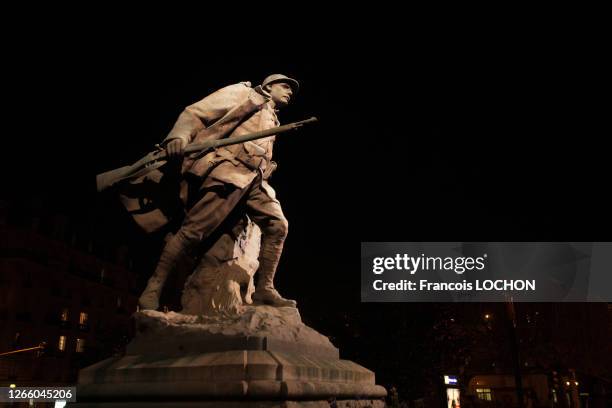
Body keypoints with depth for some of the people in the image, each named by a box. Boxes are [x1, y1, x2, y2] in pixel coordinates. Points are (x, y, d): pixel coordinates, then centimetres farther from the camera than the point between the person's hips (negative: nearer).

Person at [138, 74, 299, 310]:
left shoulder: (272, 120, 31)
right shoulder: (243, 93, 8)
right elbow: (194, 113, -1)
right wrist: (179, 136, -20)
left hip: (254, 179, 8)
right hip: (227, 170, -8)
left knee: (277, 225, -3)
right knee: (193, 230, -13)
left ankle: (264, 289, 3)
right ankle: (153, 289, -5)